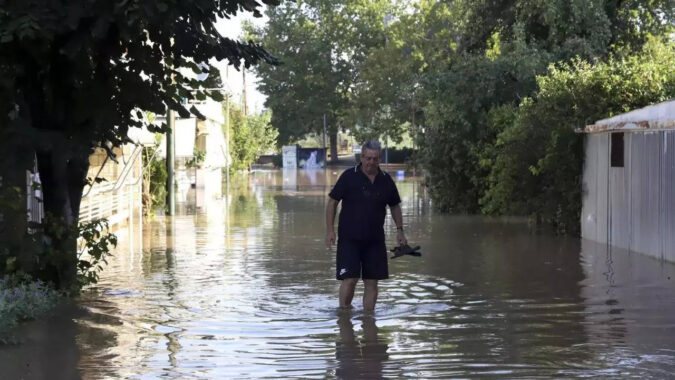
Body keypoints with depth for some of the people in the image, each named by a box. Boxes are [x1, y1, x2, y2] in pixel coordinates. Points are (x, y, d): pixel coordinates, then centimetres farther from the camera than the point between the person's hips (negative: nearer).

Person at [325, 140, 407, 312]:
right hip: (349, 238, -4)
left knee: (372, 281, 4)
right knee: (350, 279, -10)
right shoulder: (349, 176, -6)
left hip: (375, 240, 4)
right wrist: (330, 230, -9)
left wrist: (399, 230, 8)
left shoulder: (386, 180, 5)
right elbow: (332, 202, -3)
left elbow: (395, 206, 18)